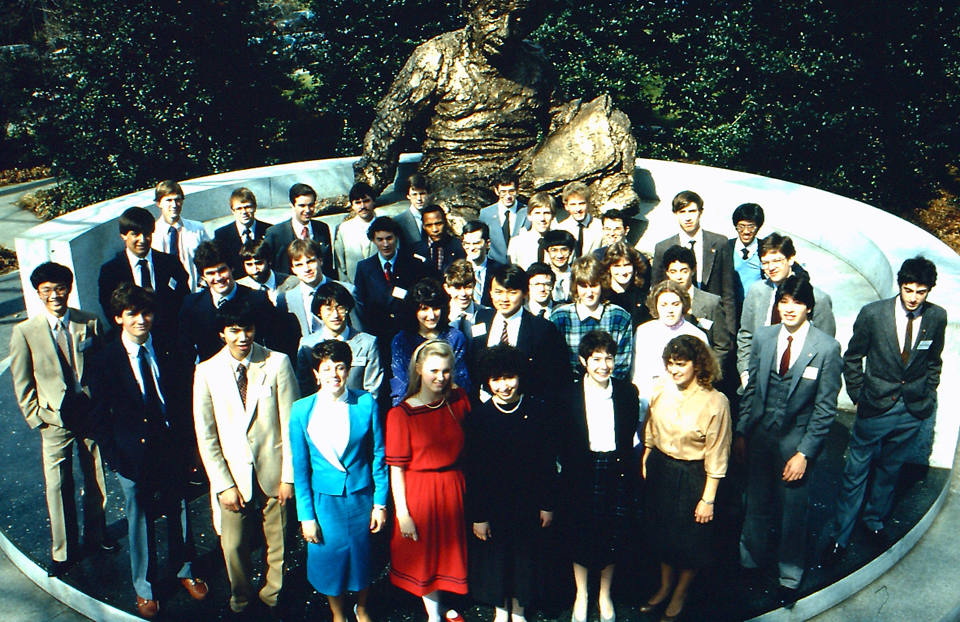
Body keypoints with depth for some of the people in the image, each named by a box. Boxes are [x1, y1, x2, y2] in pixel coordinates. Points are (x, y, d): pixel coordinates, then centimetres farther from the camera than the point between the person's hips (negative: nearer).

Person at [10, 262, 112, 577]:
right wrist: (36, 418, -5)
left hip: (91, 412, 2)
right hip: (55, 420, -1)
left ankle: (96, 534, 37)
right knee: (58, 486, 5)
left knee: (97, 480, 14)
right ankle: (63, 551, 23)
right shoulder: (25, 332, -7)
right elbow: (22, 384, 0)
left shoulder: (90, 323, -3)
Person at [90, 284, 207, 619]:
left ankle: (185, 571, 38)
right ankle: (145, 587, 32)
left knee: (178, 511, 16)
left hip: (172, 449, 2)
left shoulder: (166, 353, -2)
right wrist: (112, 458, -8)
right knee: (139, 520, 12)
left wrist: (186, 443, 1)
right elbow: (101, 416, -5)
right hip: (132, 454, -2)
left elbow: (181, 401, 4)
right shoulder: (106, 360, -9)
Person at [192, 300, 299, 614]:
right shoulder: (206, 372, -4)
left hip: (272, 471, -1)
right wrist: (223, 484, -5)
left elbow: (291, 422, -6)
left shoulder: (278, 363, -7)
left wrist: (289, 475, -7)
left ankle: (272, 597, 36)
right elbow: (206, 436, -1)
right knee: (234, 545, 9)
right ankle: (240, 599, 36)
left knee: (277, 543, 11)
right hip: (232, 473, 1)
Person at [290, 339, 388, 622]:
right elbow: (300, 468, -5)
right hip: (324, 499, 0)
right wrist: (306, 515, -5)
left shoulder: (366, 404, -10)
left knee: (362, 554, 16)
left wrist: (380, 502, -3)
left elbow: (378, 456, -3)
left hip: (361, 495, 1)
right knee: (329, 557, 13)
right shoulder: (302, 410, -10)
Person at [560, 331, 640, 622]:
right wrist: (568, 472, -8)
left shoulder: (628, 392, 0)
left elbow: (630, 434, 4)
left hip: (617, 470, 1)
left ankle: (605, 594, 33)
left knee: (614, 535, 9)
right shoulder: (570, 395, -5)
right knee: (581, 535, 10)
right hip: (582, 472, -1)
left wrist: (625, 464, -3)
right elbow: (563, 442, -4)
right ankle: (581, 595, 32)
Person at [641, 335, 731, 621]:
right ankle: (665, 587, 47)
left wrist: (708, 499, -13)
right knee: (661, 531, 22)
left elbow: (716, 458, -16)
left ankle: (680, 595, 41)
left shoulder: (715, 402, -22)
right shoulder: (661, 388, -9)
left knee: (690, 539, 15)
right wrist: (645, 463, 12)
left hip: (692, 477, -4)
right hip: (659, 469, 5)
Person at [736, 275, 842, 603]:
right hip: (760, 436, 3)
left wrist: (804, 453, -13)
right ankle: (749, 561, 41)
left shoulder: (827, 348, -13)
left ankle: (790, 576, 33)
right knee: (756, 503, 18)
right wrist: (741, 431, 4)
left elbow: (826, 407, -10)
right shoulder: (764, 336, -2)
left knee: (793, 510, 12)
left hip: (796, 440, -3)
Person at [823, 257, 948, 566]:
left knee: (889, 469, 18)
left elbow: (934, 362, 11)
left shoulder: (936, 317, -5)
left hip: (912, 411, 3)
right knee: (856, 471, 4)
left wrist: (928, 398, 8)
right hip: (876, 407, -2)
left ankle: (875, 520, 40)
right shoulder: (873, 314, -13)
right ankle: (840, 536, 16)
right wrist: (858, 396, -1)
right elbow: (852, 358, -1)